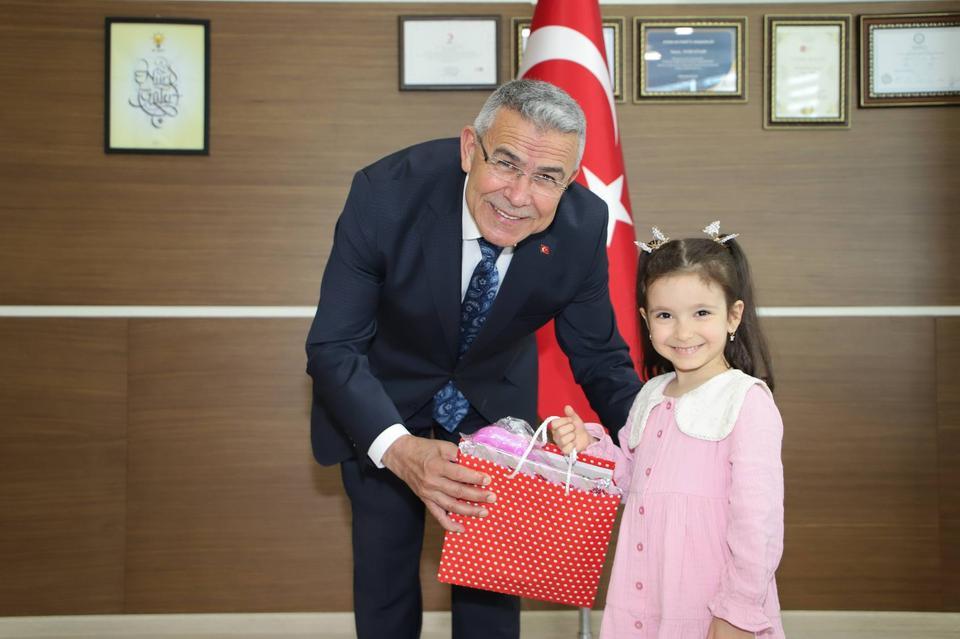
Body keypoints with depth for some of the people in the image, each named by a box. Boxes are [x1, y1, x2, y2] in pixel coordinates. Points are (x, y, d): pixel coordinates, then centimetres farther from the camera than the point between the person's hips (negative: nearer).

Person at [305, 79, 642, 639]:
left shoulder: (583, 225, -25)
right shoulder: (387, 193, -32)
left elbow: (599, 356, -11)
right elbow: (333, 347, -27)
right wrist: (398, 448, -44)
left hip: (496, 398, 2)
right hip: (382, 399, -1)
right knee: (385, 573, 11)